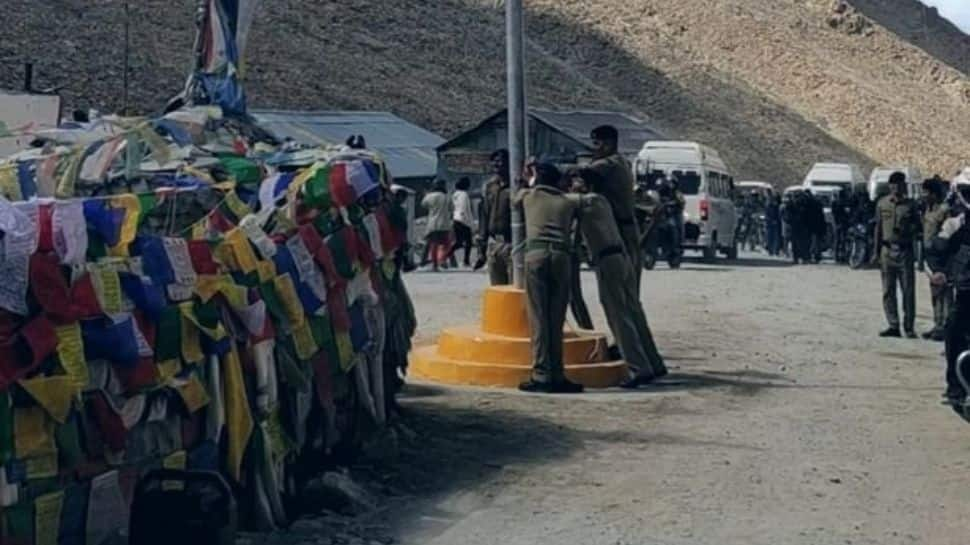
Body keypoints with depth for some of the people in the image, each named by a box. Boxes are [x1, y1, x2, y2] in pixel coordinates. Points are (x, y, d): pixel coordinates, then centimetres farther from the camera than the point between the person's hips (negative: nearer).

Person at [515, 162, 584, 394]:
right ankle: (557, 377, 3)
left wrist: (531, 183, 54)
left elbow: (515, 201, 39)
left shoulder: (528, 195, 20)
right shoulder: (569, 202, 20)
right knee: (556, 319, 4)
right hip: (561, 256, 1)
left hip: (535, 254, -1)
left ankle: (542, 376, -7)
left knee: (538, 318, -3)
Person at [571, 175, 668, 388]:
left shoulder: (585, 202, -5)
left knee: (620, 318, -7)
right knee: (634, 314, 12)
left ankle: (639, 369, -10)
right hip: (621, 257, 8)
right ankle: (654, 365, 17)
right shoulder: (601, 199, 18)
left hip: (607, 261, -8)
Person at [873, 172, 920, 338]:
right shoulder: (882, 204, 8)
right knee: (888, 291, 2)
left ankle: (909, 327, 4)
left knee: (908, 291, -2)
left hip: (905, 251, -2)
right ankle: (893, 326, 9)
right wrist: (876, 251, 8)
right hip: (887, 250, 2)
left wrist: (905, 231, -14)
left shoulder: (910, 205, 4)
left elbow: (917, 226, 8)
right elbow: (878, 228, 11)